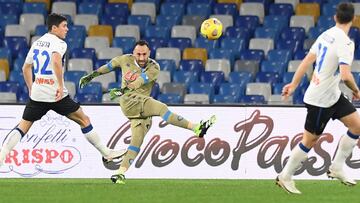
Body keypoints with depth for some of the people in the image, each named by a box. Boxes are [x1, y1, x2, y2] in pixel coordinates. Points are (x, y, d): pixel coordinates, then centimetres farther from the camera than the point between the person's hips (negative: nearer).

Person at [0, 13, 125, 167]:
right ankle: (106, 153, 12)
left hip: (37, 93, 6)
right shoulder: (58, 43, -9)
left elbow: (26, 68, 23)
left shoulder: (37, 43, 14)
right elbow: (56, 61, -30)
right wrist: (60, 85, -26)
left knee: (23, 126, 8)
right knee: (84, 120, 8)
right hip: (55, 94, -6)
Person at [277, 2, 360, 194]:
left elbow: (307, 60, 7)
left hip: (333, 95, 9)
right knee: (310, 140, 2)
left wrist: (293, 84, 13)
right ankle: (285, 177, 15)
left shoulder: (326, 35, 3)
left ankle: (336, 168, 15)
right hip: (321, 99, -9)